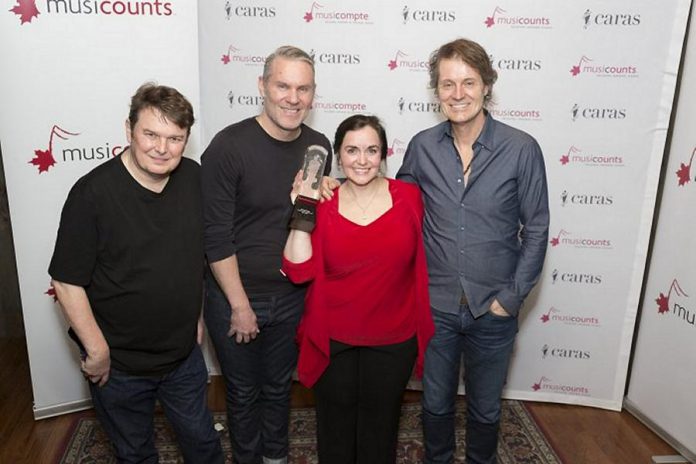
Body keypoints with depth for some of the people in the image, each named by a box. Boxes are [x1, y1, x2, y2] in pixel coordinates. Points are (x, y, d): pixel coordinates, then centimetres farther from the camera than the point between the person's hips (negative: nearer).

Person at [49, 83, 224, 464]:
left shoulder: (195, 179, -6)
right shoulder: (93, 193, -21)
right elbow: (67, 281, -16)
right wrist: (97, 351, -14)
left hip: (184, 354, 4)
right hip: (119, 365, -3)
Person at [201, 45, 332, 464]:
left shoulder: (319, 147, -4)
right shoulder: (229, 146, -19)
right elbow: (216, 236, -17)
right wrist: (240, 305, -13)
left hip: (292, 297, 4)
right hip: (234, 297, -3)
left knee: (279, 386, 23)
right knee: (244, 391, 17)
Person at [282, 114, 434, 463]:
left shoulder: (409, 197, -8)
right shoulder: (323, 205, -8)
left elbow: (420, 261, 1)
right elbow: (299, 271, -14)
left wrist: (421, 326, 2)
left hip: (393, 340, 0)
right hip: (333, 339, 0)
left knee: (380, 422, 22)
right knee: (336, 421, 21)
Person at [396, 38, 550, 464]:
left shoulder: (522, 149, -12)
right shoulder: (423, 146, -6)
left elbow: (536, 229, -7)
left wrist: (512, 297, -8)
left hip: (493, 311, -1)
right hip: (435, 305, 2)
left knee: (485, 408, 20)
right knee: (436, 402, 21)